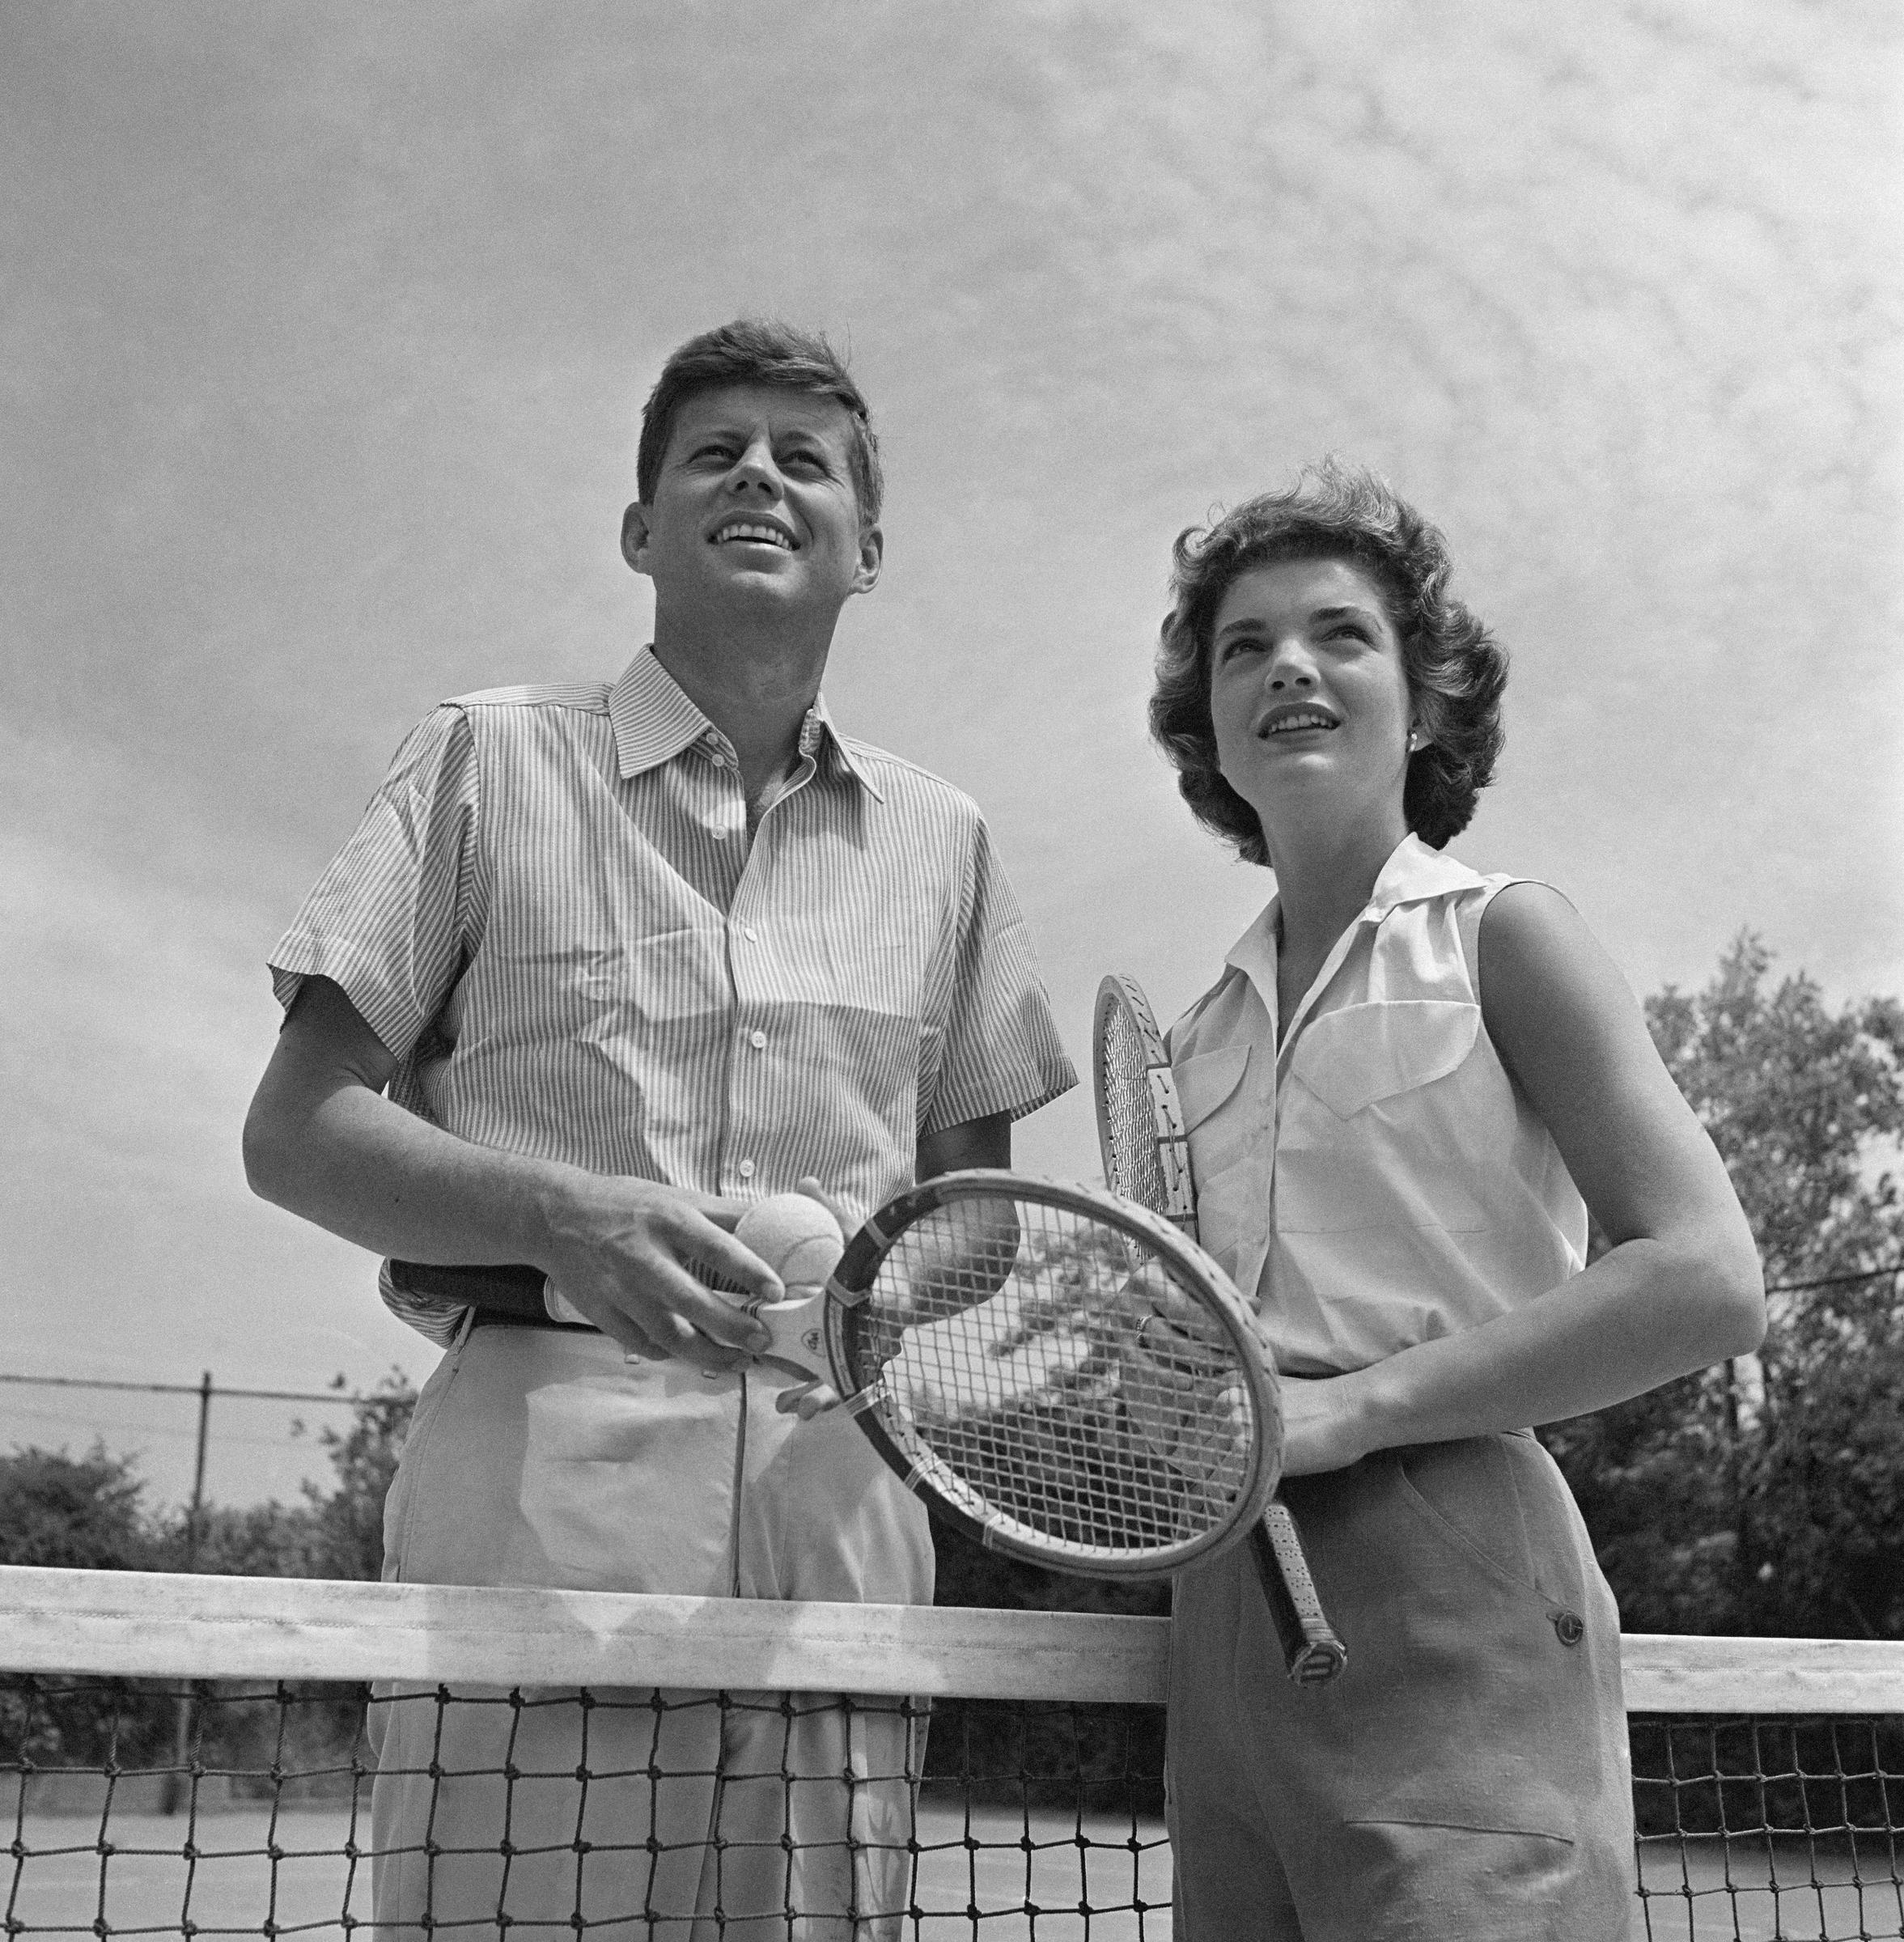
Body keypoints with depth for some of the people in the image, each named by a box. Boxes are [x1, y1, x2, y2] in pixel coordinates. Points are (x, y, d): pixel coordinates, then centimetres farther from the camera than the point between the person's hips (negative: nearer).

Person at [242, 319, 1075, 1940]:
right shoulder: (491, 760, 7)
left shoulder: (942, 840, 17)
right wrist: (570, 1220, -15)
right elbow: (293, 1132, 3)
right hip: (539, 1533, -3)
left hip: (843, 1561, 3)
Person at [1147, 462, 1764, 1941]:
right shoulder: (1201, 1032, 15)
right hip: (1229, 1621, 5)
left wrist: (1351, 1407, -15)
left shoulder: (1503, 935, 0)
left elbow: (1708, 1281, -9)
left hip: (1452, 1609, -5)